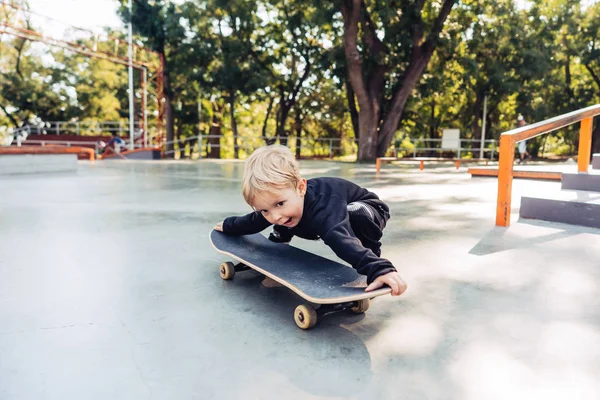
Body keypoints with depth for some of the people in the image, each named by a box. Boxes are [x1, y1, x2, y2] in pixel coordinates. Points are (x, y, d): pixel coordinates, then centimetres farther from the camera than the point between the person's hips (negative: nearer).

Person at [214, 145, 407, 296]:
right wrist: (228, 225, 16)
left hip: (365, 209, -6)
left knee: (355, 215, -40)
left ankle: (373, 258, -16)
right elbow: (253, 221, -1)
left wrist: (379, 268, -82)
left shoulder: (323, 206, -49)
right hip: (328, 214, 7)